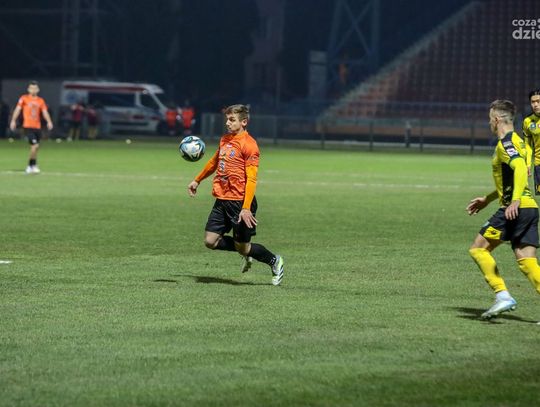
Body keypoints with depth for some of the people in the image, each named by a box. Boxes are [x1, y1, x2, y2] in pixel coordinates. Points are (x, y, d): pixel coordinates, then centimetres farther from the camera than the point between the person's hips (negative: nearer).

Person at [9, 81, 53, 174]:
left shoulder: (41, 101, 10)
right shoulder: (24, 98, 1)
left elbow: (45, 112, 4)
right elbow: (18, 109, -2)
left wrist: (49, 121, -12)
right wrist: (13, 121, -10)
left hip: (37, 127, 5)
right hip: (28, 126, -5)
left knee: (35, 147, 9)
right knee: (35, 145, -16)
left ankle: (30, 166, 23)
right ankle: (33, 165, -3)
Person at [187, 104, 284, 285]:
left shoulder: (249, 145, -13)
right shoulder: (225, 139, 11)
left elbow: (251, 179, -18)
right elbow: (214, 162, 30)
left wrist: (246, 208, -25)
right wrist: (197, 180, 39)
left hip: (240, 202, -7)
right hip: (222, 201, 7)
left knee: (243, 246, 0)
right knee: (211, 241, 0)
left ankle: (274, 261, 26)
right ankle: (247, 254, 23)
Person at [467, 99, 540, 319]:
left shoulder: (506, 143, -8)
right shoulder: (517, 141, 22)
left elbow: (520, 169, -25)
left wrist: (515, 201, -33)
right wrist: (487, 199, 36)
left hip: (516, 209, -9)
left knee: (478, 248, 1)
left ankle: (503, 296, -8)